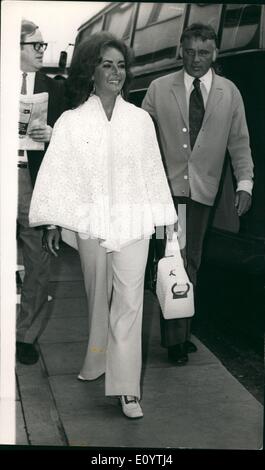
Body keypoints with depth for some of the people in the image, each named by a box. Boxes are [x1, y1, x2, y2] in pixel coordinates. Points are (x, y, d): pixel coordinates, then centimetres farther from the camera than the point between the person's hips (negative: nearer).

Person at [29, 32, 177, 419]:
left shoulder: (140, 119, 3)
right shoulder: (71, 122, 0)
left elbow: (153, 171, 7)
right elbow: (57, 174, 1)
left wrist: (162, 220, 8)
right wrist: (52, 225, 0)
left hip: (133, 223, 0)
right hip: (91, 223, 0)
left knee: (129, 301, -3)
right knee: (98, 298, 13)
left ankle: (127, 387, 0)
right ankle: (97, 362, 33)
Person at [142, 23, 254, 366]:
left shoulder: (230, 93, 8)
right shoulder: (159, 89, 3)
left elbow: (239, 141, 9)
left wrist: (244, 182, 1)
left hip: (203, 190, 2)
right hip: (167, 186, -2)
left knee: (191, 263, 9)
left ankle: (181, 331, 23)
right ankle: (175, 337, 4)